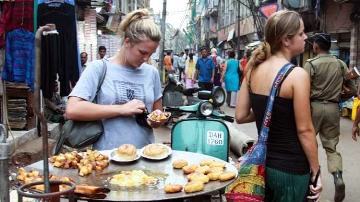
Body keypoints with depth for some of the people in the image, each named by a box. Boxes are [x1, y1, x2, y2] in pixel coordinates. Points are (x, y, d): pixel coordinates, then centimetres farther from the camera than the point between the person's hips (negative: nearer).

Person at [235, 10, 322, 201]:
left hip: (262, 162, 6)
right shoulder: (297, 75, -18)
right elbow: (304, 130, -16)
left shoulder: (253, 69, -1)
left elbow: (240, 116, 1)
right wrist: (315, 171, -6)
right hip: (290, 169, -6)